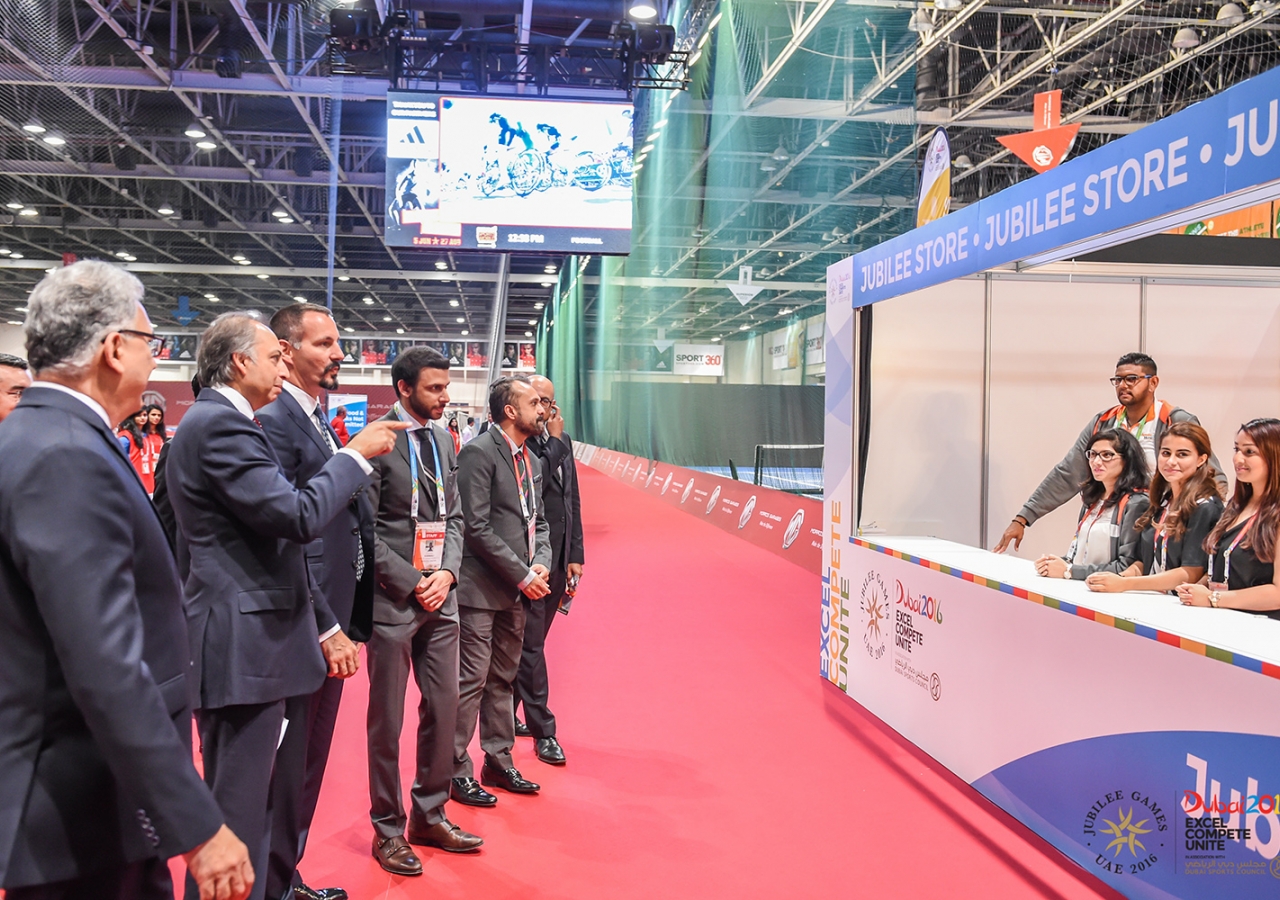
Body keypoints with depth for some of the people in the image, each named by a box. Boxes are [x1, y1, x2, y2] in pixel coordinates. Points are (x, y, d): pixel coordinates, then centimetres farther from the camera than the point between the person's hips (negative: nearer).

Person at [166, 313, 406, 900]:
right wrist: (357, 453, -12)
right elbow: (300, 516, -23)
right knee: (239, 813, -2)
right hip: (244, 643, -11)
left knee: (238, 802, 19)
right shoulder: (222, 424, -17)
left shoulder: (207, 422, 17)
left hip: (233, 640, 11)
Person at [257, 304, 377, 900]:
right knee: (286, 769, 3)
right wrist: (326, 629, -20)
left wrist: (346, 622, 11)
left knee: (308, 764, 20)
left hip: (330, 627, 10)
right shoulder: (274, 422, -15)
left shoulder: (320, 424, 15)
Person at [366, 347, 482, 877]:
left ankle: (429, 816, 29)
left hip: (440, 596, 7)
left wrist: (447, 573, -3)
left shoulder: (442, 442, 11)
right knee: (387, 721, 5)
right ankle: (388, 829, 20)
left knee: (443, 709, 13)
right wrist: (412, 583, -13)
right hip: (393, 598, -7)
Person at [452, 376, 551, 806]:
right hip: (481, 588, -8)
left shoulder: (531, 459, 14)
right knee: (471, 681, -2)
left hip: (516, 592, 9)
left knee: (503, 680, 17)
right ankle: (457, 771, 9)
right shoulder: (479, 452, -13)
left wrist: (541, 563, -2)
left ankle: (499, 762, 28)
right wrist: (521, 575, -16)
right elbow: (477, 528, -18)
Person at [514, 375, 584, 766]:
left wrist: (575, 556, 12)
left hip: (558, 559, 7)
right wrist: (555, 442, -18)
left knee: (530, 643, 16)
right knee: (531, 646, 0)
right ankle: (543, 731, 9)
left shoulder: (562, 441, 11)